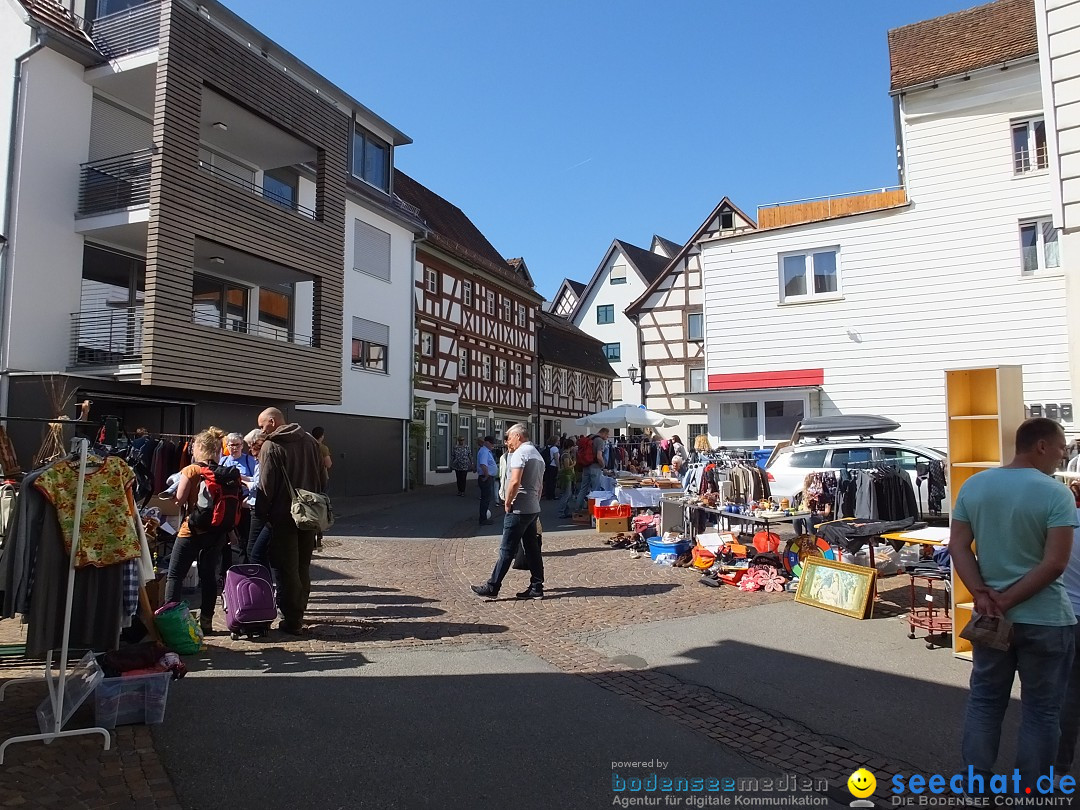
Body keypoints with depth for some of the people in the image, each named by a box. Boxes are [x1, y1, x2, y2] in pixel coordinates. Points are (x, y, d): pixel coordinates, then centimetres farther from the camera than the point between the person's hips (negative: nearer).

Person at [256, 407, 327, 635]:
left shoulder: (271, 447, -11)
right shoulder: (310, 441, 7)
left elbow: (266, 486, -14)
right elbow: (323, 477, 10)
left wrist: (261, 512, -5)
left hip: (283, 516, -6)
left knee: (287, 568, 1)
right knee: (303, 567, 15)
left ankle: (292, 621, 4)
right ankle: (299, 613, 23)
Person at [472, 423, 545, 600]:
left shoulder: (520, 452, -12)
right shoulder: (537, 454, 18)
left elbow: (515, 481, -22)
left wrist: (508, 503, -12)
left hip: (519, 509, -9)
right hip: (533, 509, 9)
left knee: (507, 550, -5)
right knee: (532, 549, 10)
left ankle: (492, 587, 0)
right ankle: (536, 587, 12)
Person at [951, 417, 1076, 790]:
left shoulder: (973, 486, 2)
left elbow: (957, 547, -1)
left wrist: (983, 595, -6)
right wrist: (1008, 600, -14)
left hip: (989, 615, 4)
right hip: (1045, 619, -4)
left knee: (984, 701, 15)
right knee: (1041, 710, 10)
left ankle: (974, 787, 22)